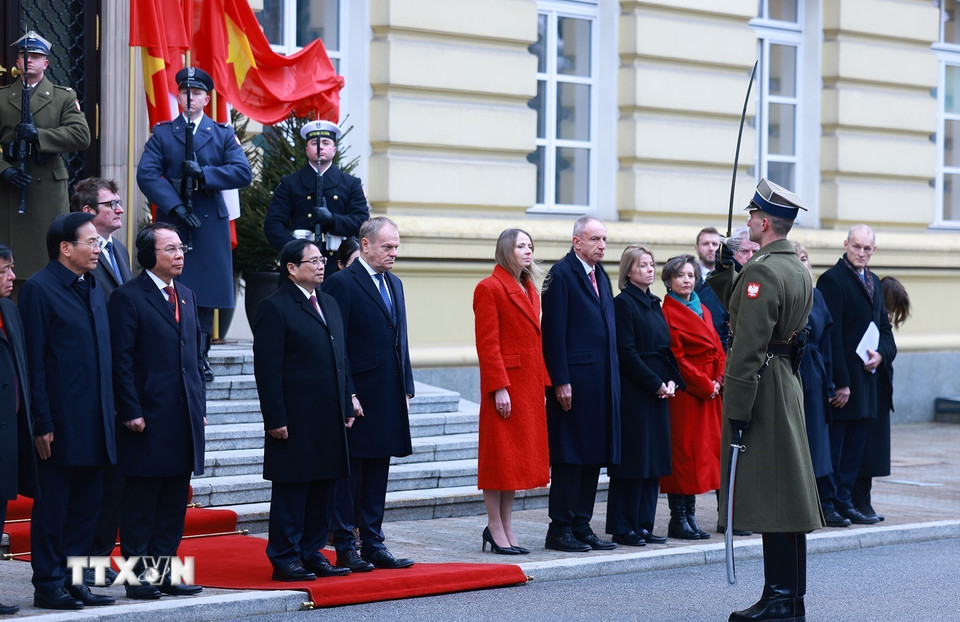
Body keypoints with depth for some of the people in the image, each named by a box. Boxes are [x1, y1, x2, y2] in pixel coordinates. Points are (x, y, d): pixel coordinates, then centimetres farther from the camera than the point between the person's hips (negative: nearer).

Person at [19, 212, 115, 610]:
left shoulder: (93, 289, 15)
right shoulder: (39, 289, -9)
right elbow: (34, 363, -12)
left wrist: (110, 412, 12)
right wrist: (42, 423, -16)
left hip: (95, 424, 7)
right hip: (61, 423, -7)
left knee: (86, 507, 11)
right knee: (52, 507, 1)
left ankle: (73, 580, 19)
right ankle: (48, 586, 8)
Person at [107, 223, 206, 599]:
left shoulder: (186, 296, 16)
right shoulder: (128, 297, -6)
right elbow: (121, 361, -10)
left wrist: (200, 405, 13)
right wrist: (131, 412, -15)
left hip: (184, 418, 7)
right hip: (148, 419, -7)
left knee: (174, 504, 9)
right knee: (140, 505, 0)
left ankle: (165, 573, 16)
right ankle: (138, 577, 6)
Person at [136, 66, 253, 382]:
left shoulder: (223, 134, 10)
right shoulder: (162, 133, 8)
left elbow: (243, 173, -3)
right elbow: (146, 174, -4)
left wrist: (203, 173, -14)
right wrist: (175, 205, -15)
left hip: (210, 223, 1)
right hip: (171, 222, -1)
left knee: (206, 294, 2)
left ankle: (200, 358, 9)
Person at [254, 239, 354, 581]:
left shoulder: (329, 304, 17)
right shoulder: (274, 307, -8)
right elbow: (267, 369, -12)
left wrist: (347, 406, 14)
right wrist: (275, 419, -16)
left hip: (329, 421, 8)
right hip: (295, 421, -8)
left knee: (323, 489, 11)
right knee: (291, 490, -1)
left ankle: (312, 553, 20)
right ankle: (285, 559, 6)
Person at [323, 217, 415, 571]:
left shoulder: (394, 284, 16)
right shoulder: (342, 283, -9)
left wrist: (406, 389, 13)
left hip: (389, 399, 7)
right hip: (358, 399, -7)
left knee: (377, 475, 12)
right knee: (349, 474, 0)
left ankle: (373, 544, 18)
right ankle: (345, 549, 5)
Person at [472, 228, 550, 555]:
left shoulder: (530, 289, 16)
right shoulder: (489, 288, -9)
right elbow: (487, 343, -14)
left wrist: (543, 382, 10)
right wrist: (499, 388, -20)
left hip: (529, 384, 8)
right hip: (505, 384, -8)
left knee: (518, 457, 10)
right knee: (499, 454, -3)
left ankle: (506, 526, 17)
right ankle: (495, 526, 3)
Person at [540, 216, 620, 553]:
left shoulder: (601, 276, 17)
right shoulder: (562, 274, -9)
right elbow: (554, 332, -14)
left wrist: (612, 379, 14)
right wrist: (560, 381, -18)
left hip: (601, 382, 8)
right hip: (574, 380, -8)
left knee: (594, 455, 10)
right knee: (569, 457, -4)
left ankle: (581, 526, 17)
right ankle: (560, 530, 2)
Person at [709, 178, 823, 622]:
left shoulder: (762, 271, -17)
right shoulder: (798, 269, 14)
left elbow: (748, 348, -21)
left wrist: (736, 412, -20)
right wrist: (723, 272, 18)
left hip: (763, 388, -10)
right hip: (788, 382, 10)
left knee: (770, 496, -7)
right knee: (785, 491, 12)